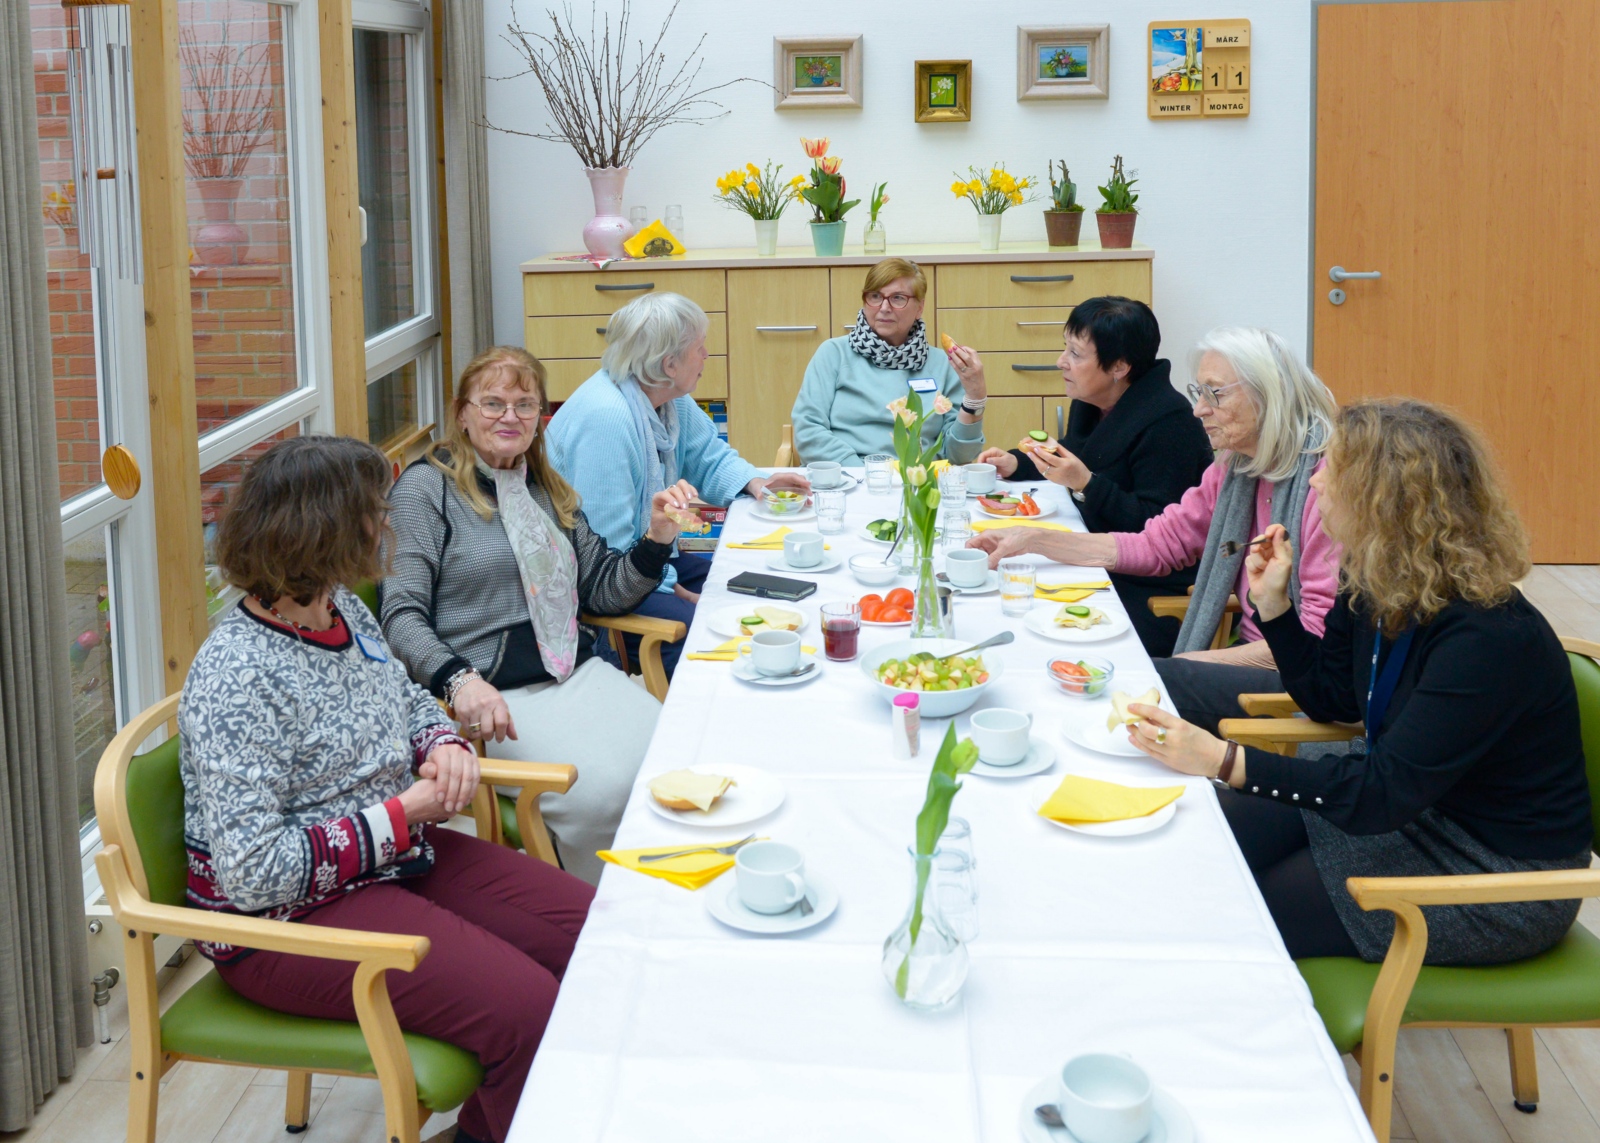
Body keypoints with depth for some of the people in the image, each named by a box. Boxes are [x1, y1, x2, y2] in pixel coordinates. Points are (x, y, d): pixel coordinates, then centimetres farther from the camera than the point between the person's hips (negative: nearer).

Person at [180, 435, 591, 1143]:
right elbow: (251, 873, -26)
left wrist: (446, 746, -3)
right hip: (289, 919, -9)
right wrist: (403, 814, -21)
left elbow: (410, 701, 21)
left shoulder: (341, 610, 2)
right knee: (524, 1010, -23)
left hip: (397, 858, 9)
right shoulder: (236, 680, -24)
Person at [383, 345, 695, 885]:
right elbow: (402, 615, -8)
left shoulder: (546, 488, 21)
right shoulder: (425, 487, 1)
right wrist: (458, 680, -27)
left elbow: (605, 592, 22)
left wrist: (658, 535, 4)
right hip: (495, 695, -6)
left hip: (578, 672, 6)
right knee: (602, 793, -30)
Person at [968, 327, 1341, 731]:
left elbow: (1321, 630, -20)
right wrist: (1032, 540, 5)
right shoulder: (1232, 469, 10)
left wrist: (1209, 660, -18)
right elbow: (1156, 545, 11)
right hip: (1250, 657, 7)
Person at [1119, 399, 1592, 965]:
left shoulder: (1489, 638, -30)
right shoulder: (1373, 588, -3)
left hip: (1498, 877, -9)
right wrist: (1272, 601, 0)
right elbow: (1331, 699, 15)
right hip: (1410, 805, 9)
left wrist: (1224, 761, -37)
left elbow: (1384, 793, -32)